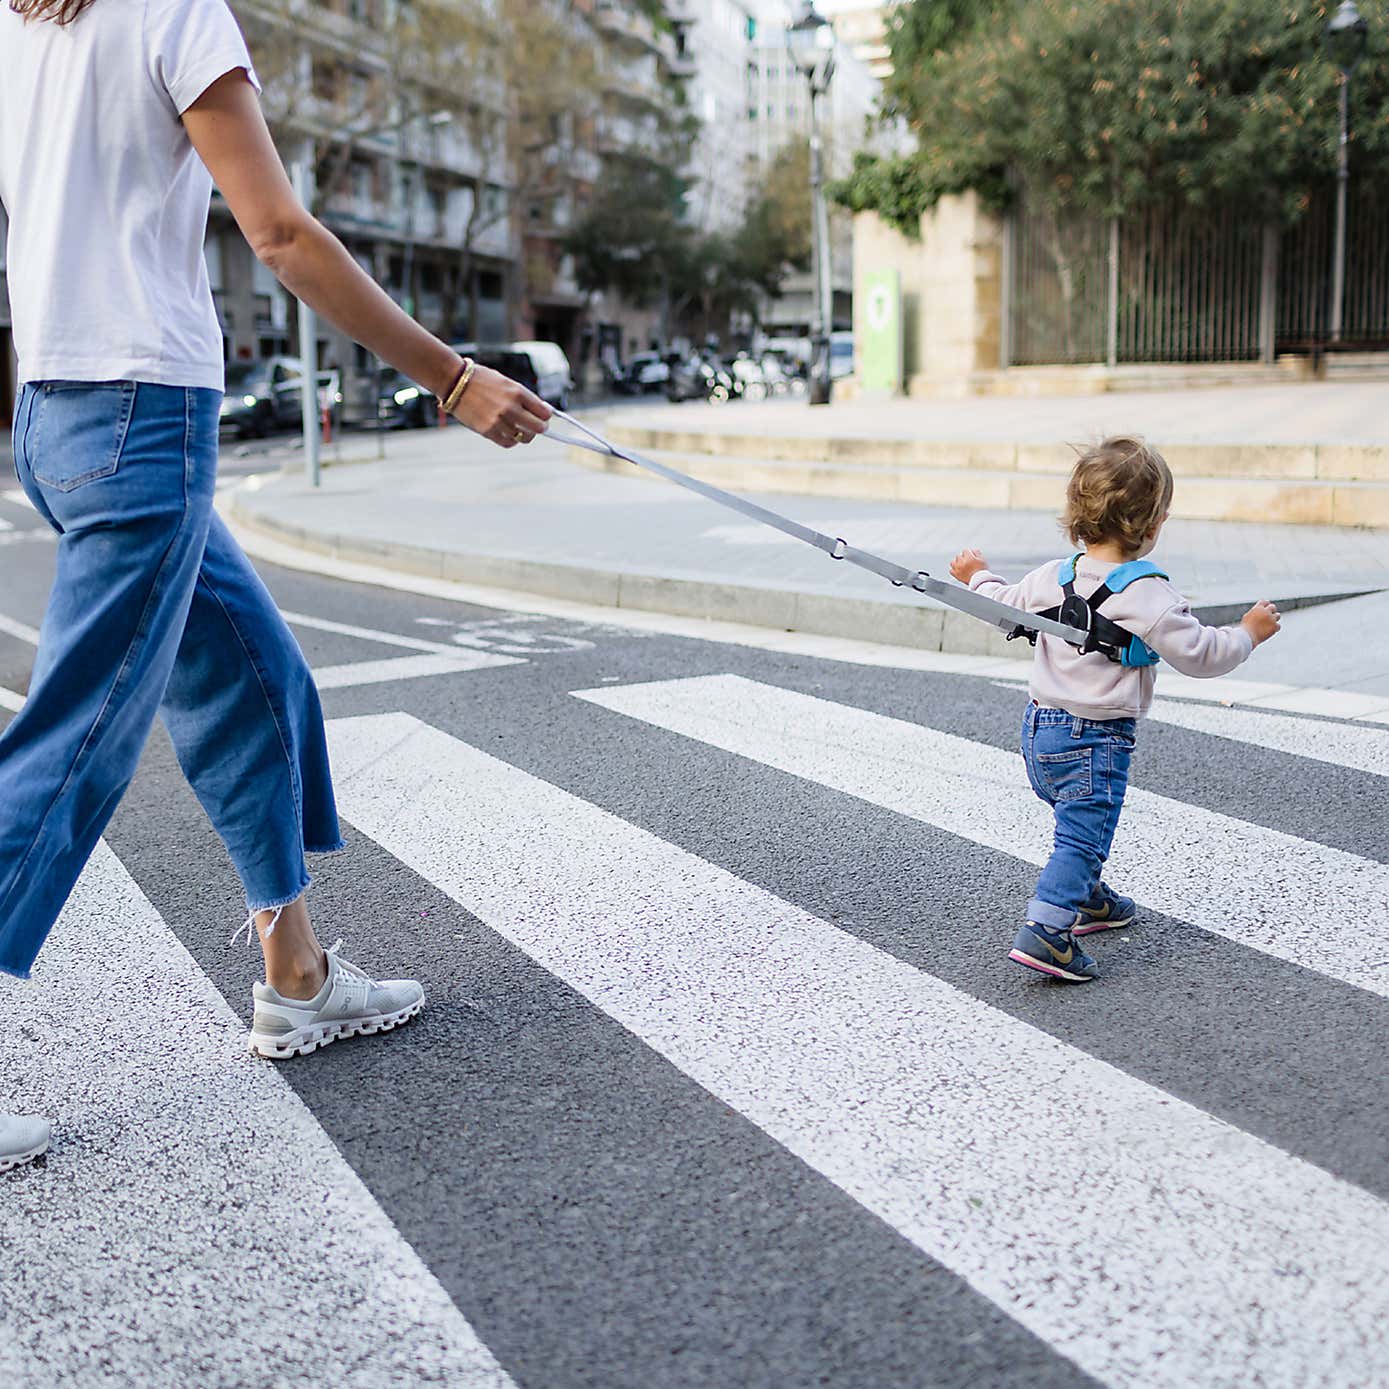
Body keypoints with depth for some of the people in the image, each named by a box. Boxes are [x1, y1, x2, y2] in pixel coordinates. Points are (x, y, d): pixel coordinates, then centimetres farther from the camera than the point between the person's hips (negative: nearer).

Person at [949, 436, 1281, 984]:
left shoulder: (1052, 578, 3)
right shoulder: (1146, 593, -18)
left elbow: (1006, 604, 20)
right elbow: (1199, 653, -16)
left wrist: (978, 577, 41)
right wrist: (1248, 632, 2)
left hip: (1040, 728, 8)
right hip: (1095, 739, -8)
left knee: (1078, 821, 27)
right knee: (1082, 834, -8)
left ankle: (1087, 899, 44)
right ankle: (1045, 930, -19)